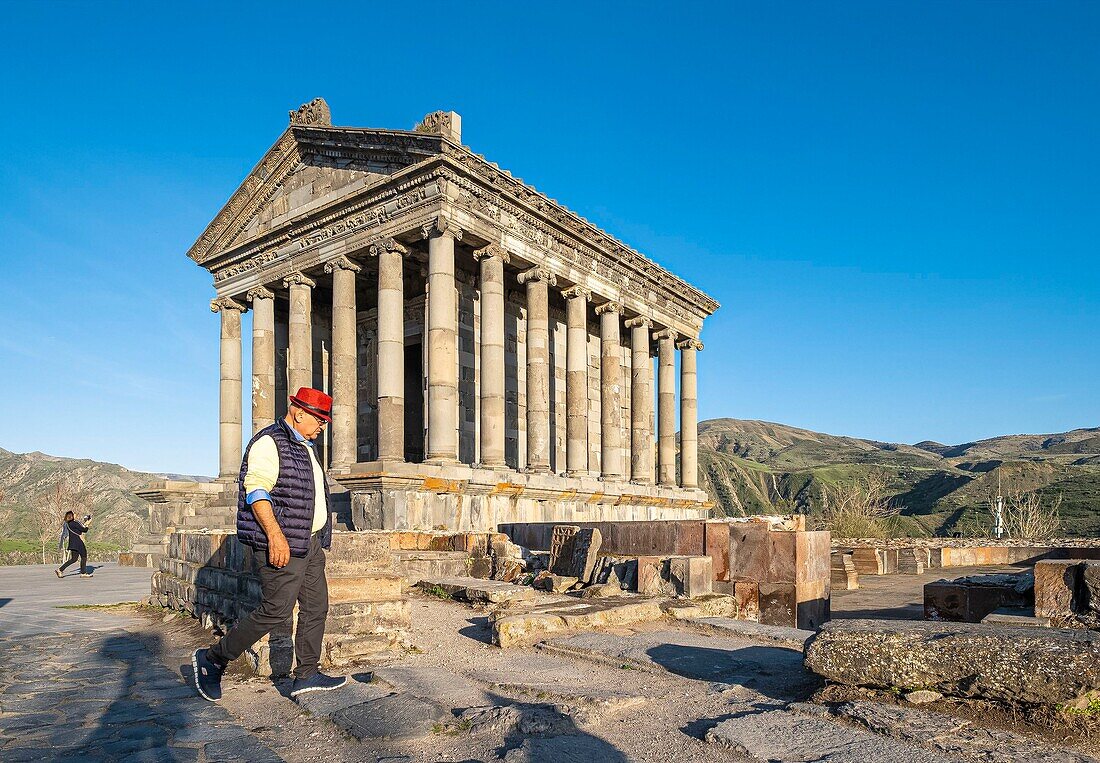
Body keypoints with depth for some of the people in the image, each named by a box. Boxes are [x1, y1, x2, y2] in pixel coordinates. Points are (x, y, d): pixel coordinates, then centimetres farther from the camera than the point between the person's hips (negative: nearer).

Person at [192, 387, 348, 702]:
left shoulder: (304, 448, 19)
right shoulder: (269, 442, -11)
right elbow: (256, 490, -20)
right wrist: (275, 535, -27)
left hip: (311, 542, 10)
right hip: (284, 545, -10)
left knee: (316, 607, 8)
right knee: (276, 611, -7)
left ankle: (306, 675, 16)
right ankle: (212, 659, 9)